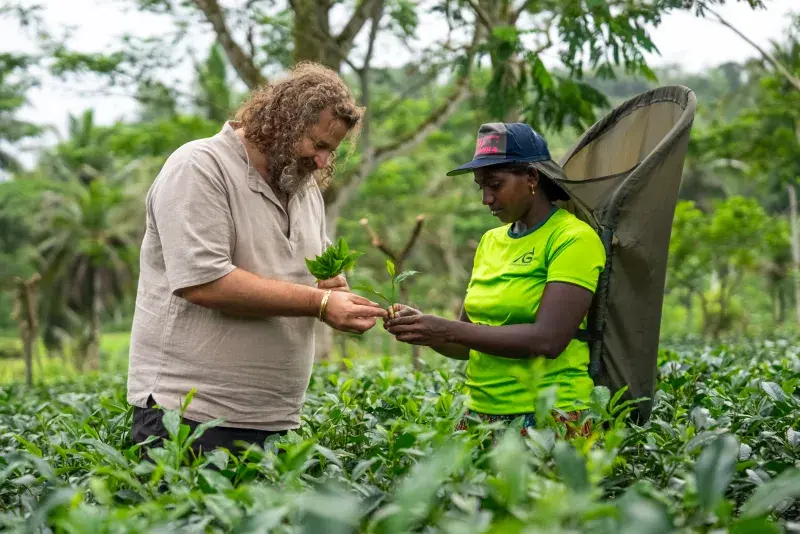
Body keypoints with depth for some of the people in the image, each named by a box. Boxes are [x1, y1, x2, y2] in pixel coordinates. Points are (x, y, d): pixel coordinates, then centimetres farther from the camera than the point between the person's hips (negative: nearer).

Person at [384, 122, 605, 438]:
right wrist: (422, 327, -5)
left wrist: (447, 330, -21)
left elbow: (547, 339, -20)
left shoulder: (573, 239, -8)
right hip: (479, 412, 6)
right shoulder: (490, 241, 13)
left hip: (548, 415, -6)